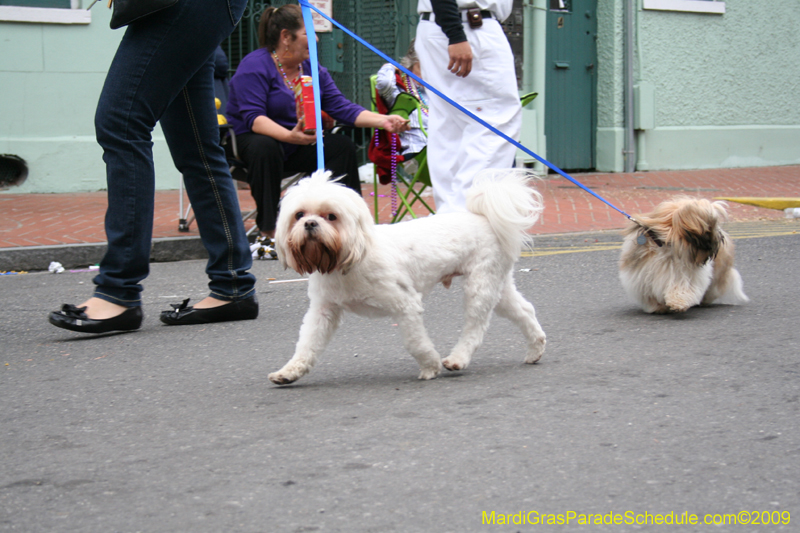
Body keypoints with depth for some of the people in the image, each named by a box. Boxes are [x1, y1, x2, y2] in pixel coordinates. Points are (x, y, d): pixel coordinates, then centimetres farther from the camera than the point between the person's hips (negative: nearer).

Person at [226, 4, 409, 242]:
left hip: (296, 147, 6)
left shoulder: (313, 69, 5)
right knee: (265, 147, -38)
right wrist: (289, 136, -44)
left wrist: (383, 121, -14)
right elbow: (254, 117, -27)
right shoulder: (255, 66, -17)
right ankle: (268, 227, -29)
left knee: (342, 146, -12)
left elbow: (342, 107, 1)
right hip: (249, 140, -6)